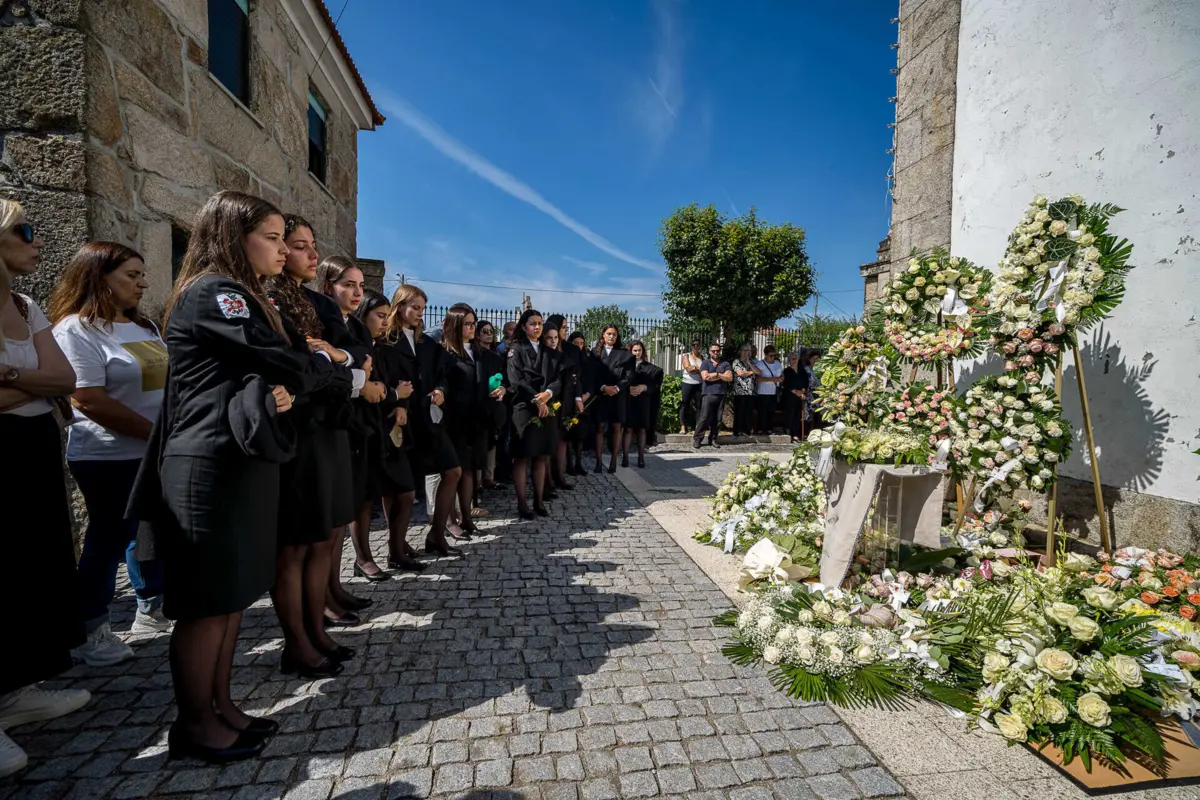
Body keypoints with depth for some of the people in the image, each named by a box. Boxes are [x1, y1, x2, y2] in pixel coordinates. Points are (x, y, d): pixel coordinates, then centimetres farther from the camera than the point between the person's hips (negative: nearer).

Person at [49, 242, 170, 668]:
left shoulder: (143, 326, 13)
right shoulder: (77, 329, -12)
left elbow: (166, 380, 18)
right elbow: (90, 400, -20)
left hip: (156, 454, 8)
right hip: (111, 459, -7)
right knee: (110, 540, 3)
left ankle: (152, 608, 31)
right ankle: (89, 631, 20)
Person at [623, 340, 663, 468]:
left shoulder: (650, 367, 9)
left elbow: (654, 384, 2)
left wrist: (643, 387, -15)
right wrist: (628, 388, -18)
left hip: (643, 402, 1)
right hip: (628, 401, -1)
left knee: (642, 429, 3)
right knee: (628, 429, -4)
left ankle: (641, 458, 9)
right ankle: (625, 457, 0)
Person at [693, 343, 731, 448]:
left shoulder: (725, 364, 14)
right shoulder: (705, 363, 8)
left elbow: (730, 378, 0)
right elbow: (705, 377, -9)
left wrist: (716, 374, -9)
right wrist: (722, 376, -4)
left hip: (721, 395, 3)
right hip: (708, 394, -3)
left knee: (717, 419, 4)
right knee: (704, 418, -8)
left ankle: (713, 439, 12)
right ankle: (697, 439, -1)